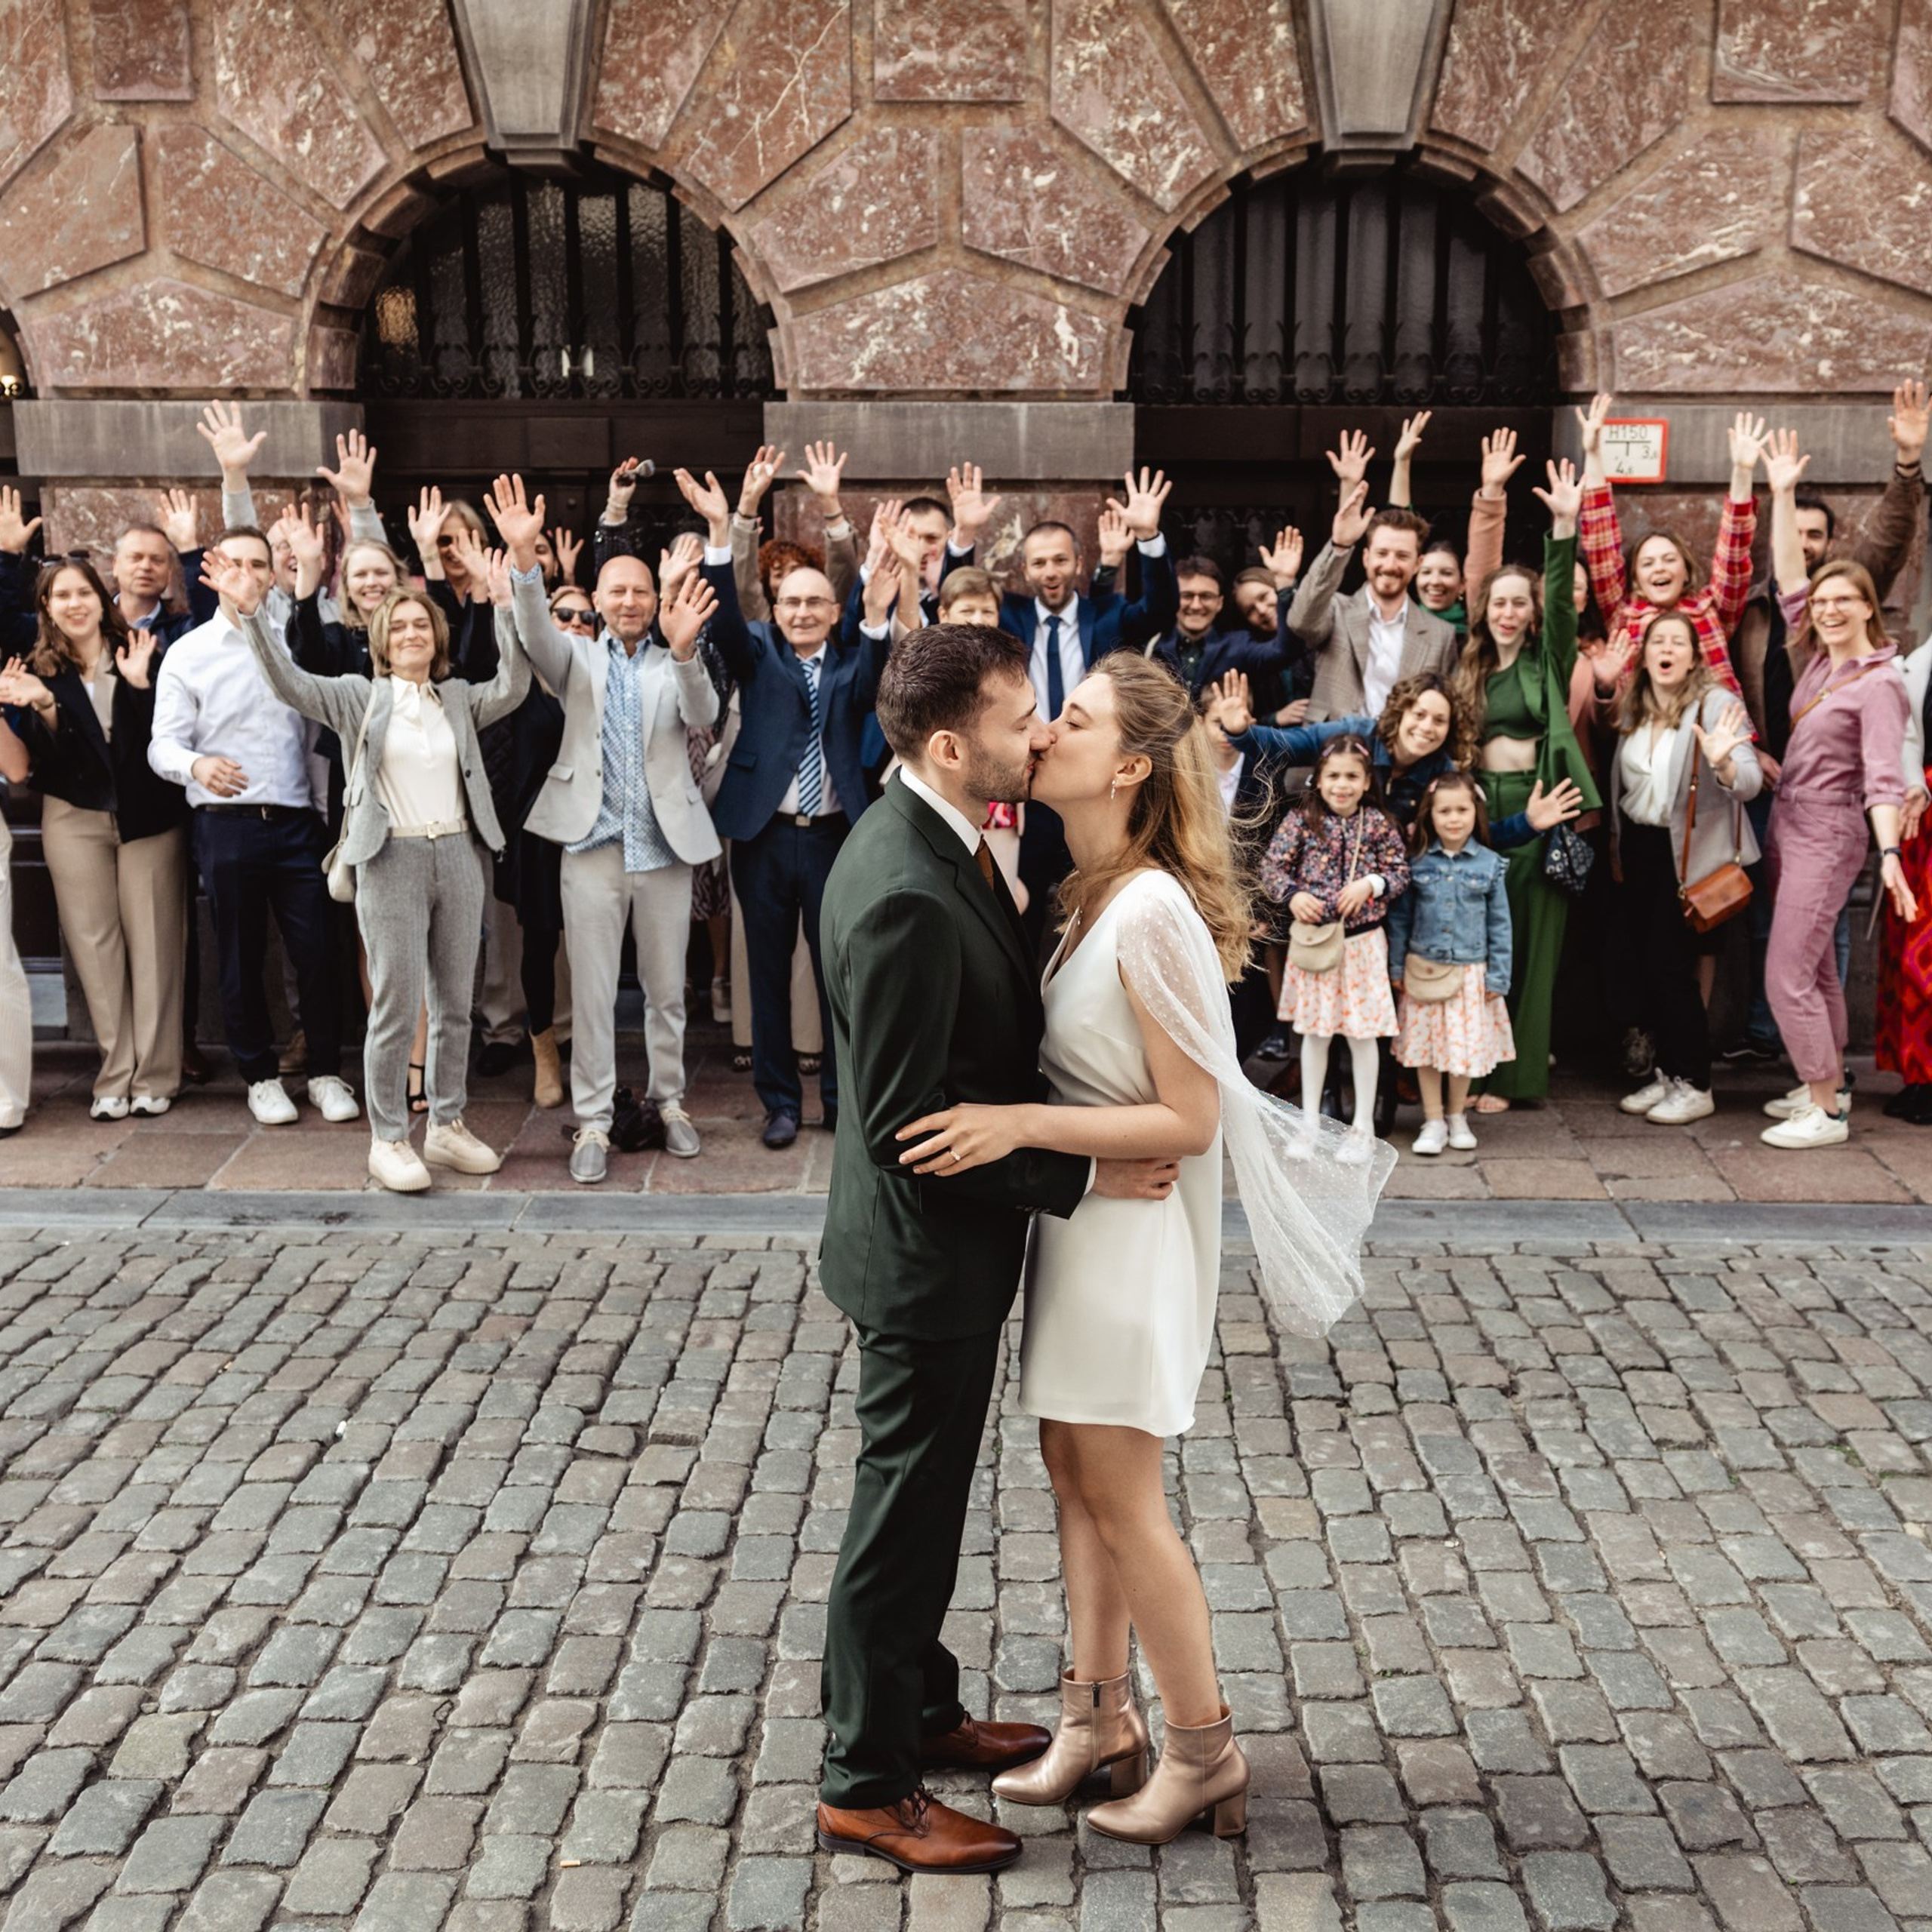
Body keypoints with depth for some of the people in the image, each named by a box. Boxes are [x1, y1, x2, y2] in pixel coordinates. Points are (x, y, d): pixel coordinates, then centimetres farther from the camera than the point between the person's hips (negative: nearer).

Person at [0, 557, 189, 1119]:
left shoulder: (140, 655, 0)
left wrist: (140, 684, -17)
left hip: (148, 814, -1)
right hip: (75, 818, 1)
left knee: (153, 941, -2)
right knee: (95, 943, 1)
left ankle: (155, 1075, 3)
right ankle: (115, 1075, 7)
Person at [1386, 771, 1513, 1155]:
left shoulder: (1489, 864, -1)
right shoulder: (1417, 861, -1)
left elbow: (1499, 925, 1)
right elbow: (1400, 917, 3)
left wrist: (1498, 977, -1)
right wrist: (1396, 967, 0)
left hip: (1470, 971, 0)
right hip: (1423, 970, 0)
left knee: (1466, 1047, 7)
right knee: (1425, 1045, 5)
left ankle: (1458, 1117, 27)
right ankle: (1433, 1121, 18)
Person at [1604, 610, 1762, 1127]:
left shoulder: (1715, 704, -11)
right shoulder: (1633, 709, 7)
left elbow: (1749, 784, -21)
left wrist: (1721, 763, -40)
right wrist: (1616, 842, 16)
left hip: (1690, 853, -6)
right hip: (1639, 848, 6)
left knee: (1668, 964, -7)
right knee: (1637, 962, 6)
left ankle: (1695, 1085, 6)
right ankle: (1666, 1072, 20)